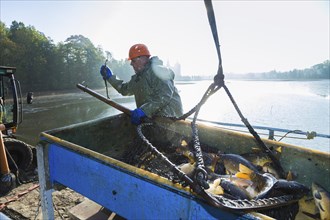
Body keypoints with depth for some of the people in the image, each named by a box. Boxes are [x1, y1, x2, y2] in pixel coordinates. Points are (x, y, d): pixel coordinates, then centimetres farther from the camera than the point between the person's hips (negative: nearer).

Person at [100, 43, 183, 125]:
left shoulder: (158, 70, -15)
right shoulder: (138, 77, 15)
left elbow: (165, 96, -27)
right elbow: (124, 89, 26)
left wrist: (144, 110, -32)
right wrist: (110, 77, 19)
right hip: (153, 118, 9)